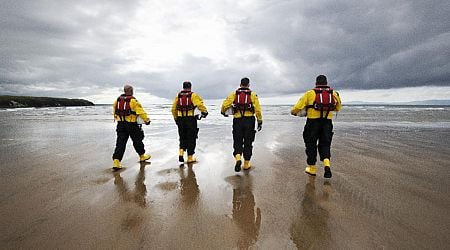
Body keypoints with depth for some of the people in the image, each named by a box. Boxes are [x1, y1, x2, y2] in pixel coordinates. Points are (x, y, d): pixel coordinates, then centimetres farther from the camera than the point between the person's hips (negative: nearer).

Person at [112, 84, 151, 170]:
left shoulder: (117, 100, 8)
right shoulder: (133, 100, -12)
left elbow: (115, 112, 17)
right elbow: (140, 111, -13)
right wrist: (147, 120, -5)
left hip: (120, 124, 5)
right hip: (131, 124, -5)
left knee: (120, 143, 3)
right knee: (137, 140, 14)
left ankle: (116, 161, -4)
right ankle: (142, 156, 31)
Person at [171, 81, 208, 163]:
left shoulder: (178, 96, 13)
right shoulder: (193, 95, -1)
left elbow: (173, 109, 14)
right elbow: (200, 104, -17)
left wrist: (176, 118, 25)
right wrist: (204, 112, -2)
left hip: (180, 119, 4)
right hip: (190, 119, -4)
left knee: (183, 138, 19)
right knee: (191, 138, 7)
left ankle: (181, 153, 3)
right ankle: (190, 158, 12)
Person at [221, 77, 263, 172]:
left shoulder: (234, 94, 5)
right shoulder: (253, 95, 2)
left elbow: (225, 104, -3)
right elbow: (257, 110, -4)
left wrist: (223, 112, 17)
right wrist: (260, 121, 4)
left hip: (237, 120, 1)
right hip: (249, 120, 0)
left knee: (237, 142, 11)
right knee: (248, 143, 10)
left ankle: (238, 158, -12)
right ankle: (246, 164, 17)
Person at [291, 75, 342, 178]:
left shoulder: (310, 93, -3)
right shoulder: (334, 94, 8)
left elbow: (298, 107, -4)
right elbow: (338, 108, 22)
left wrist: (293, 112, 16)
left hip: (313, 122, -2)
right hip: (327, 122, 3)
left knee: (311, 145, 11)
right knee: (324, 144, 14)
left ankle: (312, 168, 20)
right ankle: (327, 164, -9)